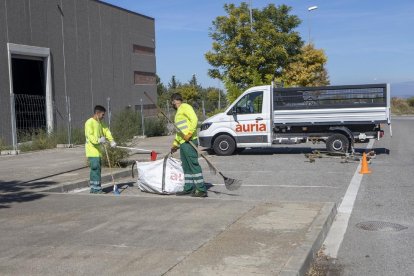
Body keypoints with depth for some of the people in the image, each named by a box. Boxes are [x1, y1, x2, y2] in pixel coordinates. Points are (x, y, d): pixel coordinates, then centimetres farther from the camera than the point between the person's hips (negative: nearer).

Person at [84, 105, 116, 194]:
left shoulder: (100, 122, 15)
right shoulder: (89, 122, -12)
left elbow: (106, 131, 6)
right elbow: (89, 135, -22)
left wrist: (111, 141, -10)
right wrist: (98, 140, -38)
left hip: (98, 150, 9)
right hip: (92, 150, -9)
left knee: (96, 169, 11)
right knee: (95, 168, -11)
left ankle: (93, 188, 18)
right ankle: (97, 189, -9)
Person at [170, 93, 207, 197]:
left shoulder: (185, 107, -4)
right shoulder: (179, 112, 26)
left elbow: (194, 119, -18)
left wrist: (189, 134, -22)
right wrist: (175, 144, 28)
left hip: (189, 142, -10)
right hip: (183, 143, 10)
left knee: (194, 165, -12)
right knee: (186, 166, 12)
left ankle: (202, 190, -12)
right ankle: (188, 188, 19)